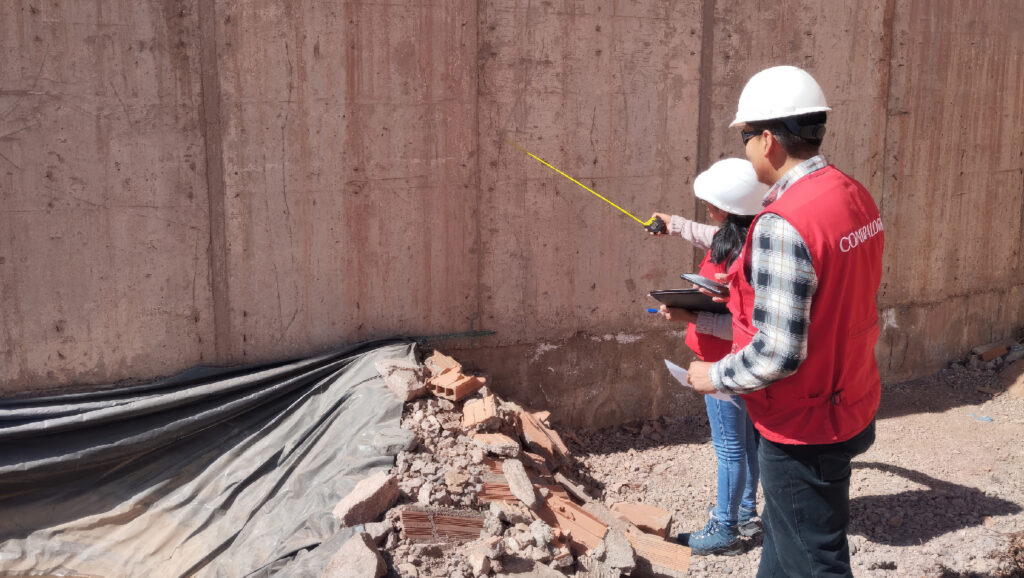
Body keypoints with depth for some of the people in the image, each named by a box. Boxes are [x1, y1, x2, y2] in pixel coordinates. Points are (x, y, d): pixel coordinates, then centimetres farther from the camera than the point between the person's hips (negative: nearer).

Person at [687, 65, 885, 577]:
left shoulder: (781, 226, -27)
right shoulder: (855, 195, 0)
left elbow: (777, 356, -28)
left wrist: (713, 377, -11)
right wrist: (735, 302, 13)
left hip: (804, 429, -9)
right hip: (852, 407, 9)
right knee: (782, 534, 27)